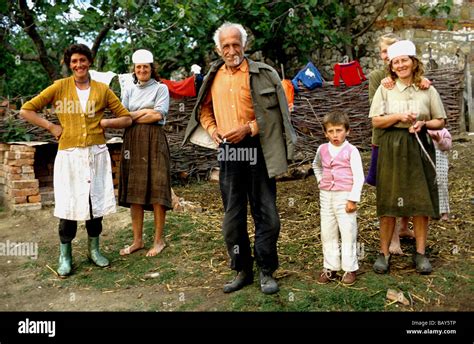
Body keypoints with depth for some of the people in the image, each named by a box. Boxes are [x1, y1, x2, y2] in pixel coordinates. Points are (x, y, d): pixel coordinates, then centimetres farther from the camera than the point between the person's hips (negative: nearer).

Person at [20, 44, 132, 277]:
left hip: (96, 154, 2)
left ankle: (93, 249, 26)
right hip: (69, 155, -1)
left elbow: (126, 118, 8)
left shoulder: (102, 89, 6)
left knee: (96, 203, 8)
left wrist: (104, 122, -5)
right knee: (68, 205, 2)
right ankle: (65, 256, 17)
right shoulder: (60, 86, 2)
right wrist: (51, 127, -4)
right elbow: (26, 110, 3)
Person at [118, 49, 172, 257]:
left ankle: (159, 240, 4)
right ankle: (137, 240, 10)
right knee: (134, 192, 2)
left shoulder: (161, 88, 6)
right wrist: (144, 111, -4)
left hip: (154, 141, -4)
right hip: (132, 142, 4)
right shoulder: (129, 91, 18)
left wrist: (133, 117, -1)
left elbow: (159, 115, -8)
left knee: (156, 190, -5)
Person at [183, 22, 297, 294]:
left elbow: (275, 111, -6)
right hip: (228, 151, 4)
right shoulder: (214, 77, 10)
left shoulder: (263, 74, -4)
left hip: (256, 149, -4)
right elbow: (204, 108, 22)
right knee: (233, 216, 10)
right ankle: (243, 270, 26)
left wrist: (249, 128, -15)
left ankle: (266, 271, 18)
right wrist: (213, 130, 5)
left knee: (266, 214, 2)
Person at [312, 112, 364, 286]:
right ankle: (330, 267, 20)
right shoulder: (322, 149, 6)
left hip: (345, 196, -5)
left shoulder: (351, 151, -8)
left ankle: (350, 268, 11)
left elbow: (359, 177, -10)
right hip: (326, 195, 5)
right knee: (327, 233, 10)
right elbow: (316, 165, 28)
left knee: (348, 232, 0)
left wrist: (353, 199, -14)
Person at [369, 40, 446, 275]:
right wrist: (398, 116, -15)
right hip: (391, 149, 0)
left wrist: (423, 124, -12)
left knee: (421, 202, 3)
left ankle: (420, 253, 17)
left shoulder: (427, 90, 5)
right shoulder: (385, 89, 5)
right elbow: (376, 121, 0)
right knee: (388, 202, 2)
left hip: (419, 148, 1)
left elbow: (440, 122, 8)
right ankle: (384, 252, 13)